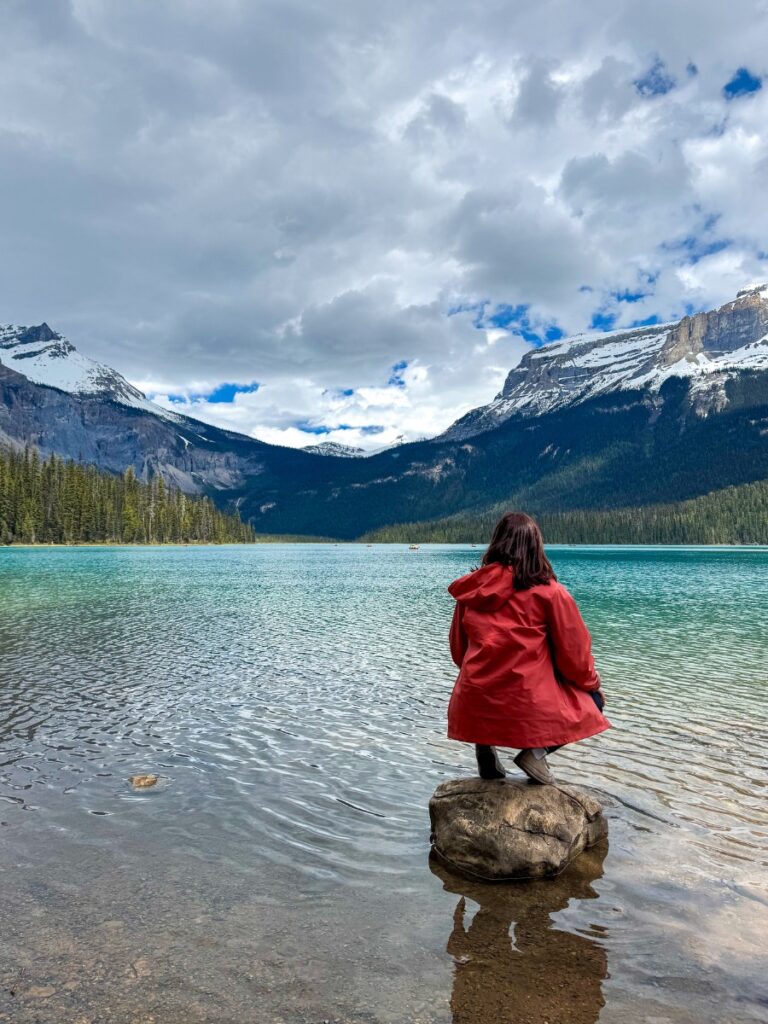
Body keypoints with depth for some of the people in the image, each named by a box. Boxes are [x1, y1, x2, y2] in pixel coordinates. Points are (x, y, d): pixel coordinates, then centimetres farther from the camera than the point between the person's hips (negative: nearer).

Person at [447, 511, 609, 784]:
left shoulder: (471, 589, 3)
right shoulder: (549, 591, -8)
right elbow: (574, 654, -1)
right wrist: (593, 684, 19)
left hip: (473, 709, 4)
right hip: (528, 709, -4)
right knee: (592, 700, 22)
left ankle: (484, 746, 10)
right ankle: (537, 749, 0)